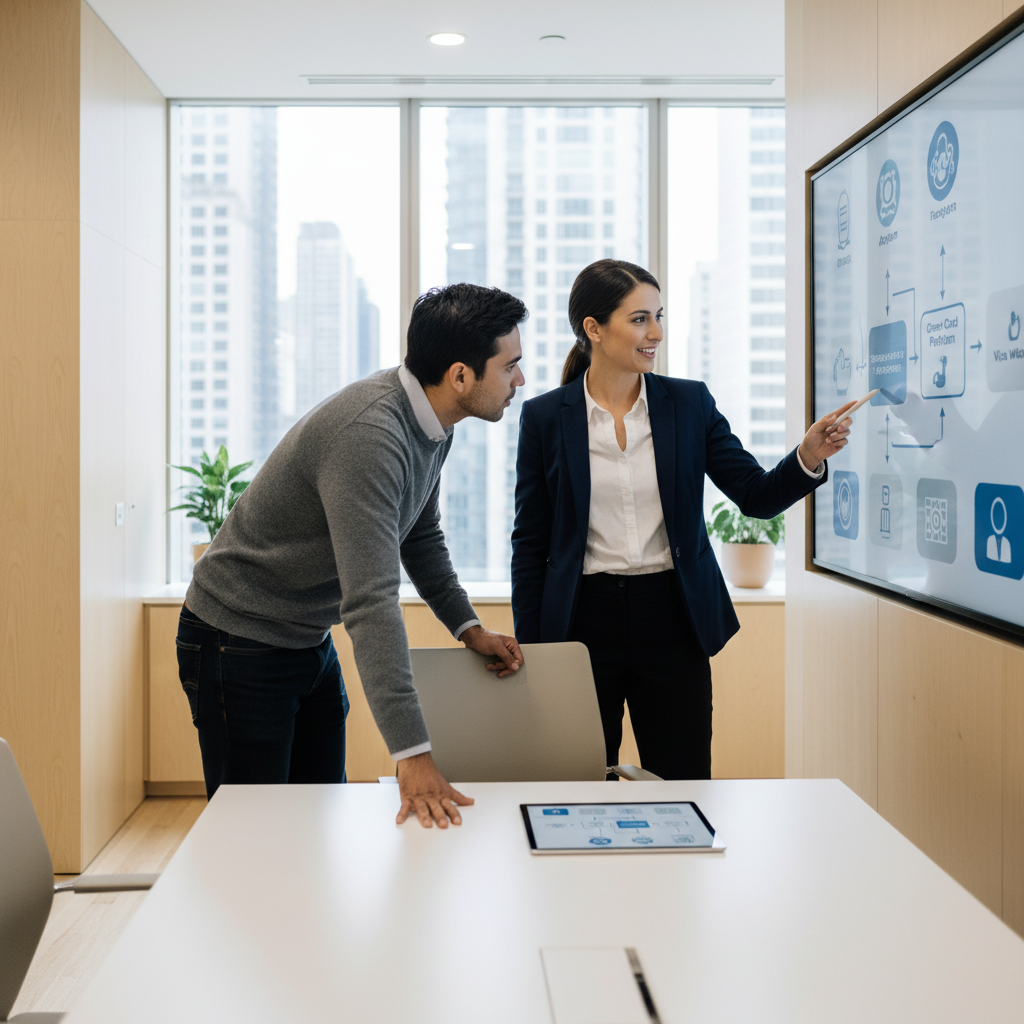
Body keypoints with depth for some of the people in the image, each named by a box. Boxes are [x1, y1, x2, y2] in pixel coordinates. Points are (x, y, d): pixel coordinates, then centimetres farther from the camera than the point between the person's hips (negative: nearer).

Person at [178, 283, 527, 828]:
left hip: (312, 639, 9)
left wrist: (469, 629, 9)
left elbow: (420, 536, 16)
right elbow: (370, 599, -39)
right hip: (241, 642, -9)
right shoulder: (369, 434, -32)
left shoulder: (431, 421, -2)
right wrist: (413, 755, -42)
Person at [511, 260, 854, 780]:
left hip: (673, 620, 1)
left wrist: (808, 458, -19)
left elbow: (757, 496, 1)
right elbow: (530, 543, 2)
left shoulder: (690, 403, 3)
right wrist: (528, 650, 0)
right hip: (583, 621, -1)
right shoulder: (545, 417, -1)